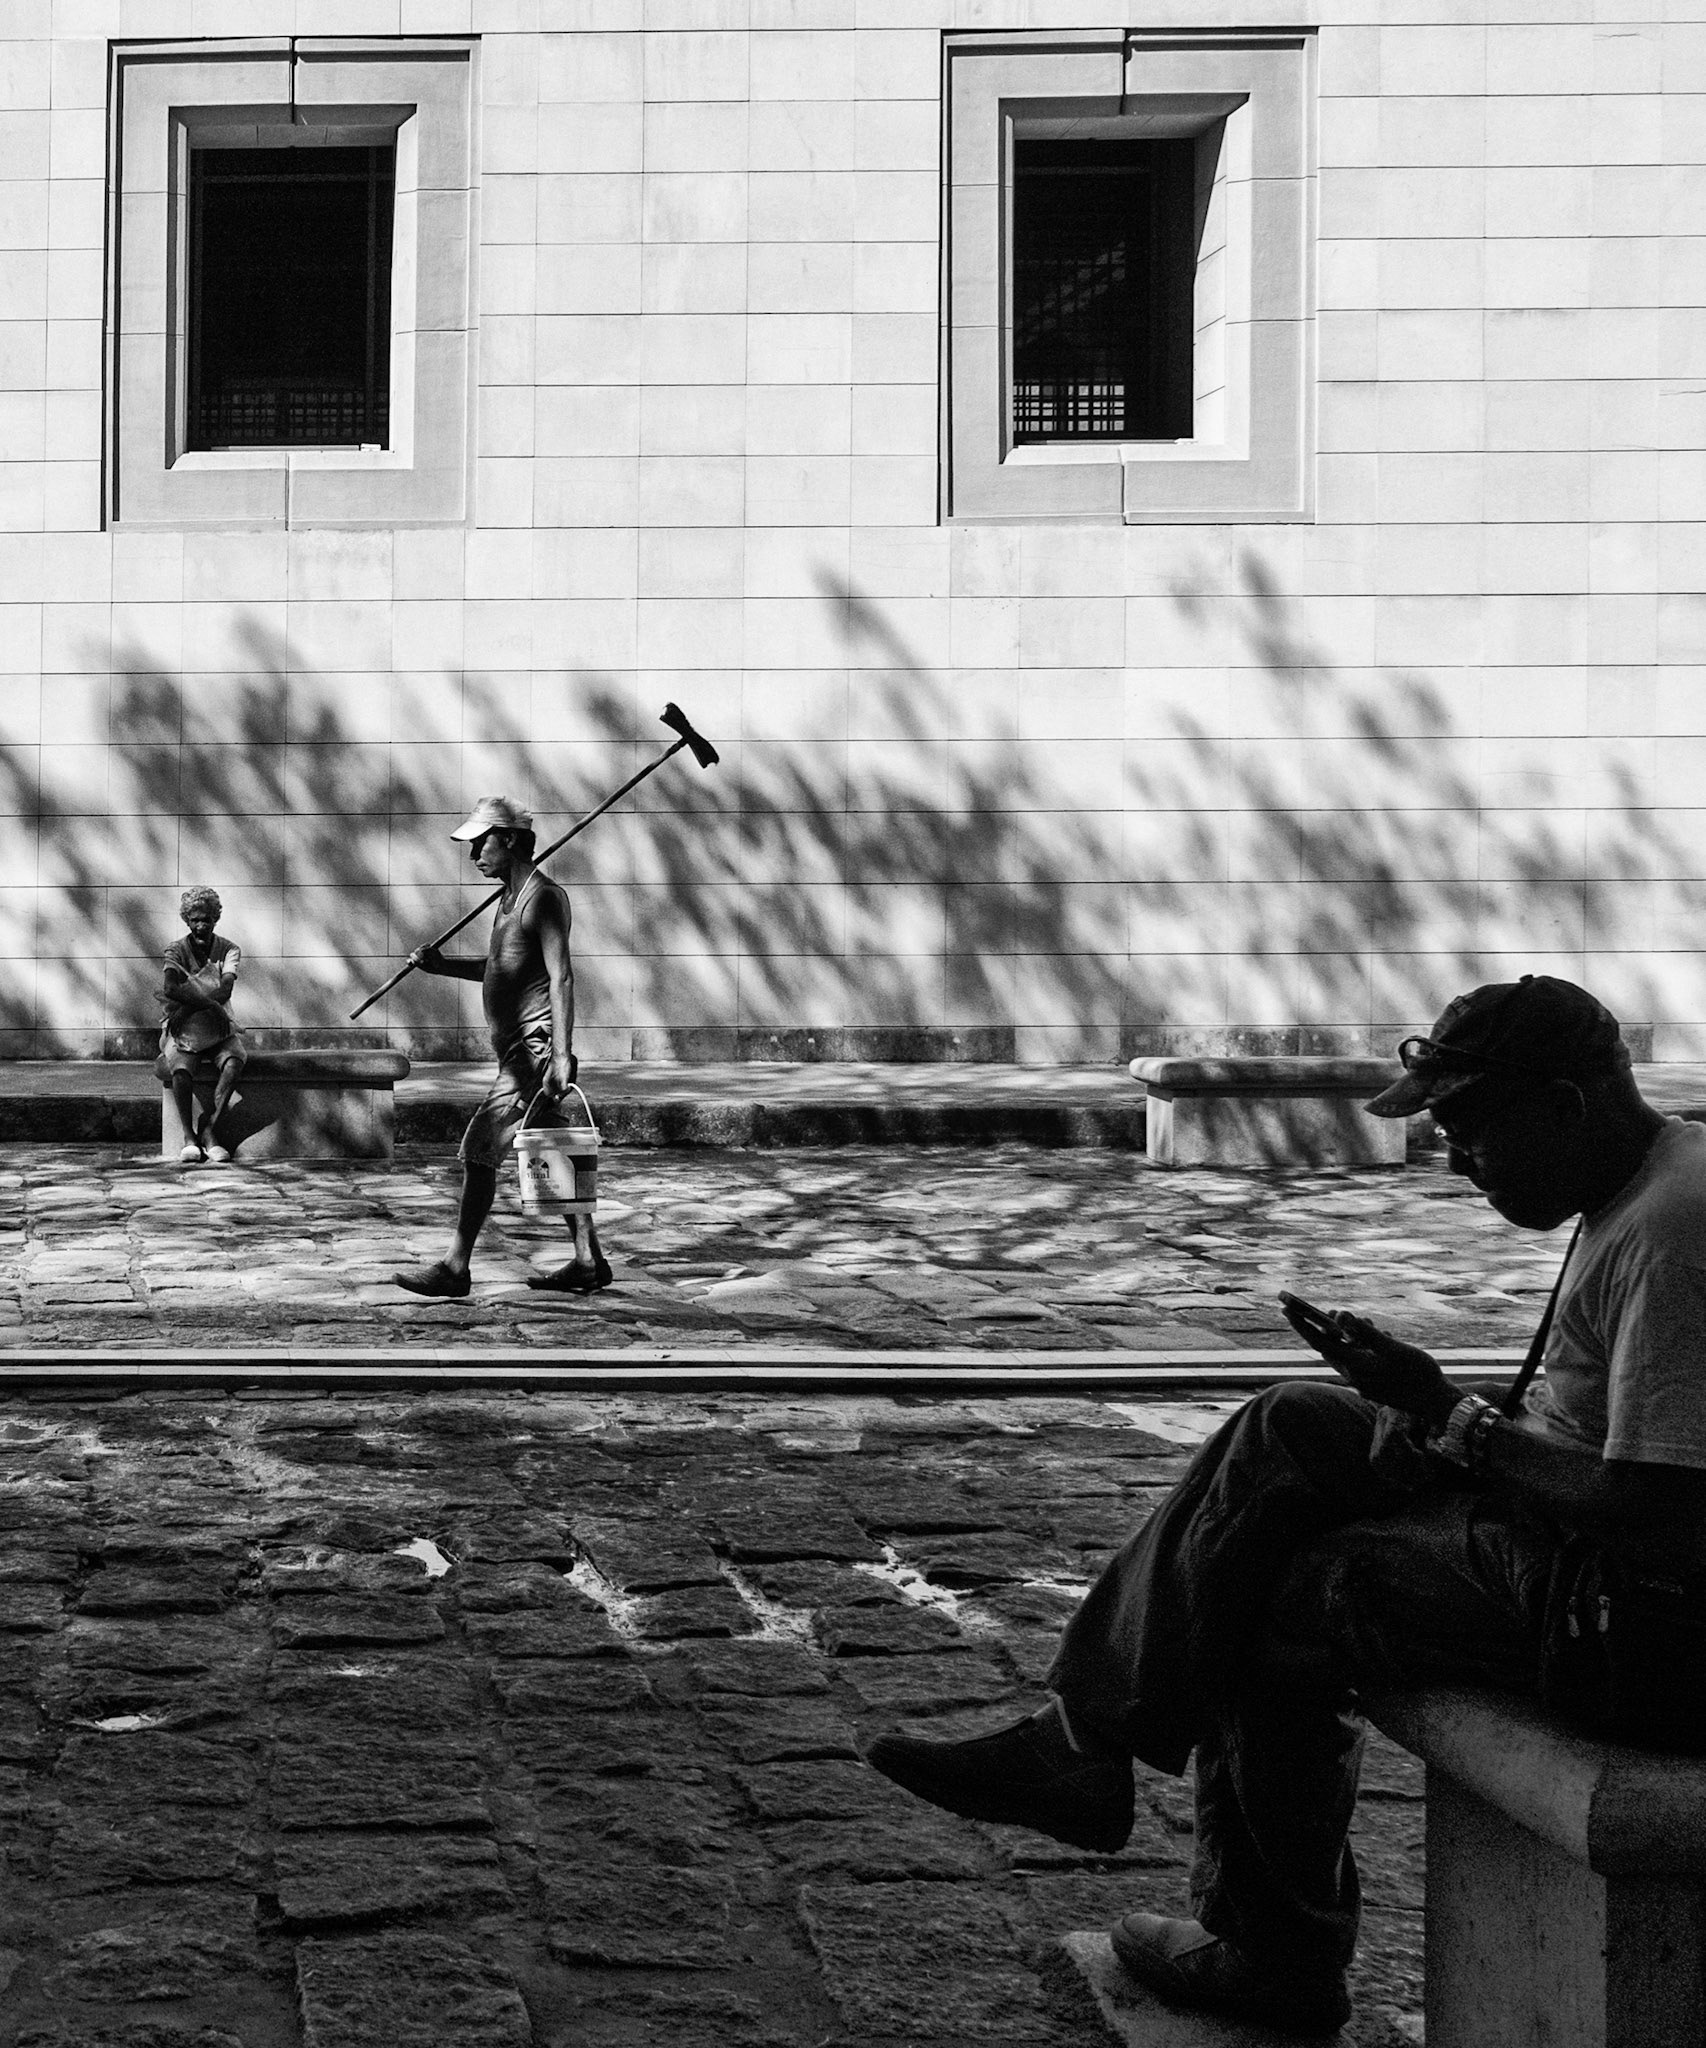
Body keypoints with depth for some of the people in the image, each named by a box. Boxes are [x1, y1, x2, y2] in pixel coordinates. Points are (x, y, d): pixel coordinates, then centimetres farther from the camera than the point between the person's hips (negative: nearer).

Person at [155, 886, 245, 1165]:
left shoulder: (228, 950, 4)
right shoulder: (177, 950, 1)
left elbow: (224, 991, -13)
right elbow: (170, 988, -19)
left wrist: (186, 1004, -23)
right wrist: (210, 1005, -27)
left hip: (218, 1026, 1)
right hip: (182, 1027, -1)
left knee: (233, 1063, -33)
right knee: (181, 1069, -34)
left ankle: (209, 1129, -26)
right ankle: (189, 1136, -22)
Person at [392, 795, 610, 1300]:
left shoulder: (543, 898, -14)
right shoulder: (511, 898, 17)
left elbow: (561, 978, -21)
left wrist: (561, 1056, -27)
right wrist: (442, 966, 15)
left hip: (534, 1046, -10)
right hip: (518, 1047, 10)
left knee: (478, 1151, -10)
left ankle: (455, 1268, -6)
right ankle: (589, 1262, 17)